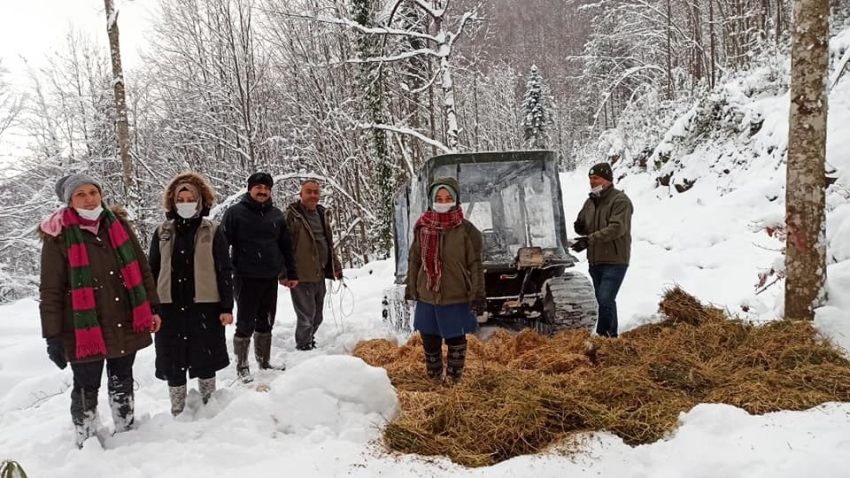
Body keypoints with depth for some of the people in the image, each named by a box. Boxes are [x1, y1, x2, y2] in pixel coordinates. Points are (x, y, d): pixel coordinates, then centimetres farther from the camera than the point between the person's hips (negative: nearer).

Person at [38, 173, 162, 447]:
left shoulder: (118, 223, 3)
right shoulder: (59, 236, -9)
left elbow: (141, 269, 8)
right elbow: (51, 291, -8)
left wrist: (152, 308, 6)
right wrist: (53, 336, -10)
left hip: (126, 325, 4)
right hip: (85, 331, -4)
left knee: (122, 383, 19)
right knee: (87, 388, 6)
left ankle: (126, 433, 35)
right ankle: (88, 445, 23)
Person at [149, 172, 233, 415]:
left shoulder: (212, 232, 0)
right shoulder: (162, 232, 6)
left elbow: (225, 271, -1)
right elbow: (152, 271, 10)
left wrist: (227, 307, -6)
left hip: (204, 306, -2)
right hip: (170, 306, 2)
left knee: (205, 359, 8)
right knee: (173, 361, 9)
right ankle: (177, 412, 23)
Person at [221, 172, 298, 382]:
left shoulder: (276, 215, 9)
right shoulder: (235, 213, -5)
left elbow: (286, 247, 14)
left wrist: (291, 273, 13)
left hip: (271, 278, 5)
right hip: (246, 278, -5)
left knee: (266, 323, 15)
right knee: (246, 324, 1)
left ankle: (264, 361, 29)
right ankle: (242, 367, 14)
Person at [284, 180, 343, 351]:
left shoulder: (323, 214, 13)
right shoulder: (292, 215, -10)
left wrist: (336, 266, 18)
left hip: (319, 275, 7)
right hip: (301, 276, -7)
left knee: (317, 317, 16)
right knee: (306, 318, -4)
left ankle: (309, 343, 32)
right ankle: (303, 349, 10)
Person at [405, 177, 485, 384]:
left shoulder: (465, 229, -8)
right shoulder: (422, 227, 1)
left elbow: (475, 264, -6)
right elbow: (414, 261, 9)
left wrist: (478, 295, -10)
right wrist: (411, 288, 9)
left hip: (456, 298, -3)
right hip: (427, 297, 3)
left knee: (456, 341, 7)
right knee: (429, 342, 14)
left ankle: (454, 381, 22)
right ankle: (434, 380, 31)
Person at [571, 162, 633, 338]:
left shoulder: (620, 200, -12)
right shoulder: (591, 201, 13)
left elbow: (617, 228, -24)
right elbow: (584, 226, 20)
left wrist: (590, 239, -30)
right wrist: (580, 227, -6)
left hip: (614, 261, -8)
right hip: (595, 260, 8)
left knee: (605, 301, -14)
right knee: (603, 301, 14)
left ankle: (604, 336, -7)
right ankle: (610, 335, 25)